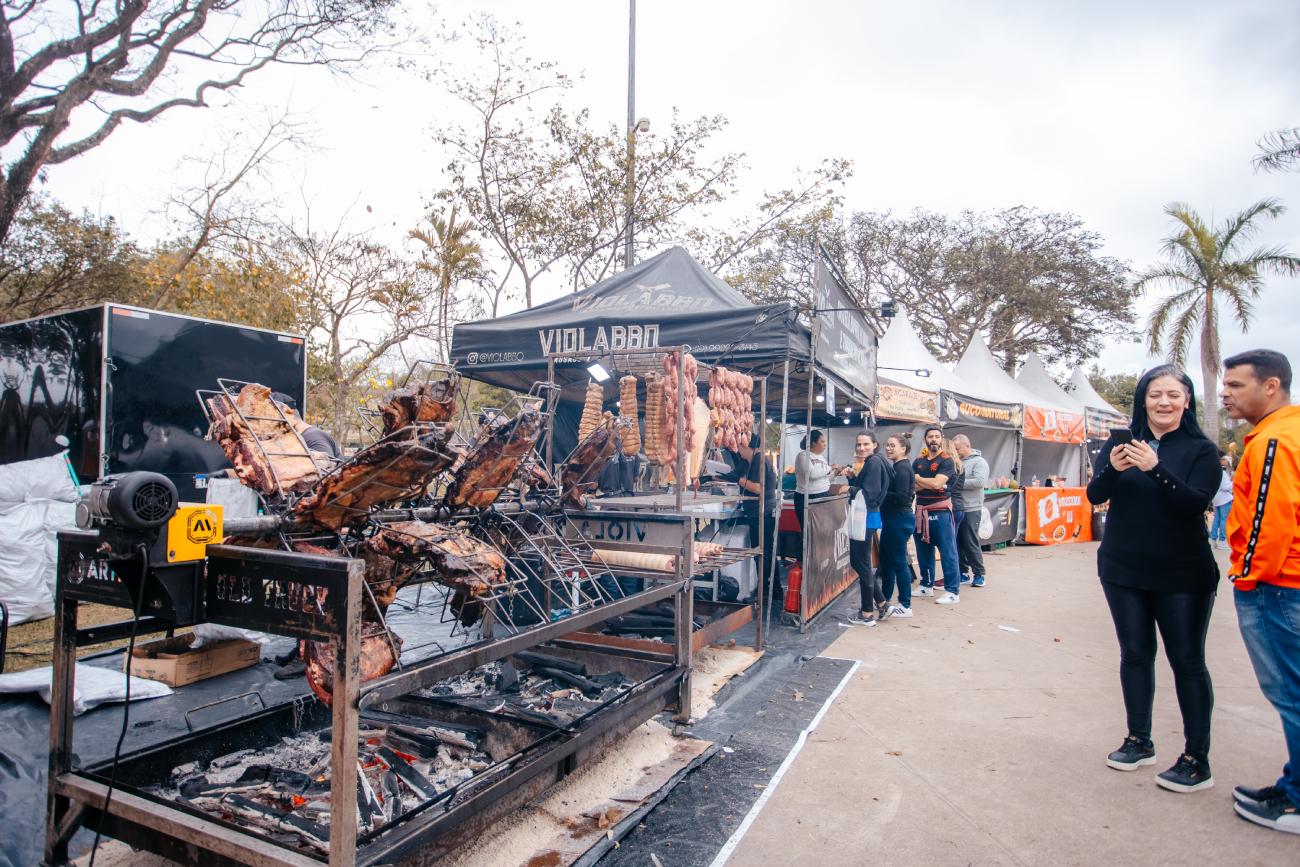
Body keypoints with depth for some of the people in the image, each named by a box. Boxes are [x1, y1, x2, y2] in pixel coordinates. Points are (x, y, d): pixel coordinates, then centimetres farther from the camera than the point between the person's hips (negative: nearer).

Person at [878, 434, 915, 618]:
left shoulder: (902, 468, -15)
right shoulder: (896, 466, 14)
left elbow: (900, 497, -23)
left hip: (899, 520, -10)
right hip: (893, 520, 10)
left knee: (898, 562, -2)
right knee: (885, 559, 18)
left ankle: (905, 606, 7)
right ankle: (884, 600, 30)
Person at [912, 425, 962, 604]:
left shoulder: (946, 460, -5)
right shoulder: (918, 461, 11)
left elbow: (937, 483, -18)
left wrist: (918, 478, -4)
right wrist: (930, 484, -14)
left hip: (941, 511, -6)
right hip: (921, 511, 6)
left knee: (947, 552, -4)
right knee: (923, 550, 14)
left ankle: (953, 591, 1)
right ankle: (926, 585, 27)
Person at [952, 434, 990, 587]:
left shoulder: (979, 462, -6)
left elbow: (980, 481, -20)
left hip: (971, 509, -5)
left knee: (971, 543, -1)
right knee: (957, 542, 9)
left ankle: (979, 574, 12)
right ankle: (963, 572, 20)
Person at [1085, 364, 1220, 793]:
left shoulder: (1201, 450, -4)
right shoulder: (1120, 443, 3)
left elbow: (1196, 503, -17)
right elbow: (1094, 496, -5)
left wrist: (1155, 468, -31)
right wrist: (1112, 469, -25)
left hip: (1182, 575, -3)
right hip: (1123, 570, 3)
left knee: (1187, 661, 2)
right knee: (1134, 655, 11)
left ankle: (1197, 760, 11)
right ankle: (1139, 741, 24)